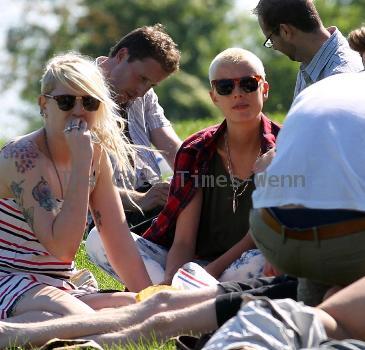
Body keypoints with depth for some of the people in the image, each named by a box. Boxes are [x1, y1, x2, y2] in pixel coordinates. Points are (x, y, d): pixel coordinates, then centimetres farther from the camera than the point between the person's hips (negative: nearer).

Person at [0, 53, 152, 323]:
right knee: (85, 321, -35)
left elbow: (119, 239, 8)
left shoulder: (96, 153, 8)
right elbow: (63, 248, -24)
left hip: (58, 290, 8)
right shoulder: (23, 157, -15)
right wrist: (81, 161, -24)